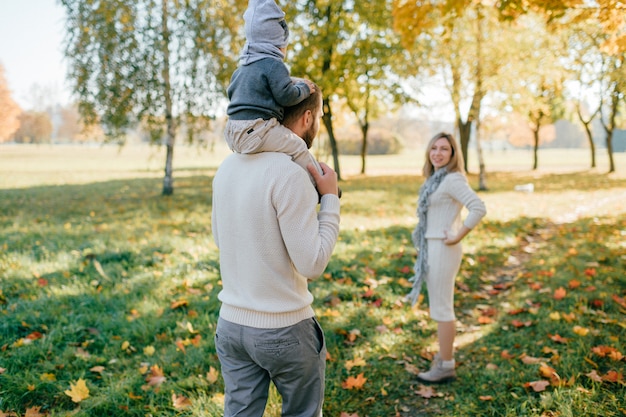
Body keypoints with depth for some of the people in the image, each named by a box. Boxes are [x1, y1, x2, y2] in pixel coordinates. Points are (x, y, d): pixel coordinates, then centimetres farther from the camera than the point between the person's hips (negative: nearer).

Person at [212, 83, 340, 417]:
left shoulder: (228, 166, 1)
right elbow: (312, 264, -20)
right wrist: (330, 199, -9)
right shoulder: (290, 174, -21)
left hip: (231, 324, 6)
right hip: (284, 329, -6)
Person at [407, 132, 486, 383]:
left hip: (442, 250, -10)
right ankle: (445, 355, 31)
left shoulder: (453, 179, -16)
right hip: (432, 249, 10)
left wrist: (457, 237, -21)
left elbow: (479, 208, -27)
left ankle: (446, 367, 11)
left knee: (441, 308, 0)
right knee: (440, 306, 18)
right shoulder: (437, 179, 12)